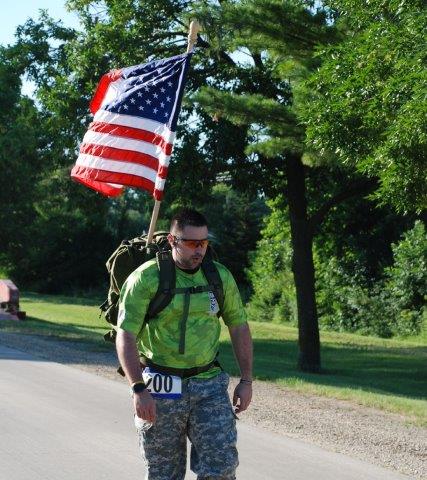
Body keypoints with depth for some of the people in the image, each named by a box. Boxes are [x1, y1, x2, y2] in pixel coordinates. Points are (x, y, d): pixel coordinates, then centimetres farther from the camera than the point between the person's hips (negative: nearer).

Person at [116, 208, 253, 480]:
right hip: (161, 388, -3)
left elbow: (239, 327, 14)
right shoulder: (146, 278, -8)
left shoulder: (221, 277, 5)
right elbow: (126, 336, -12)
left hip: (210, 386, 3)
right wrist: (139, 389, -21)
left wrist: (246, 380, 8)